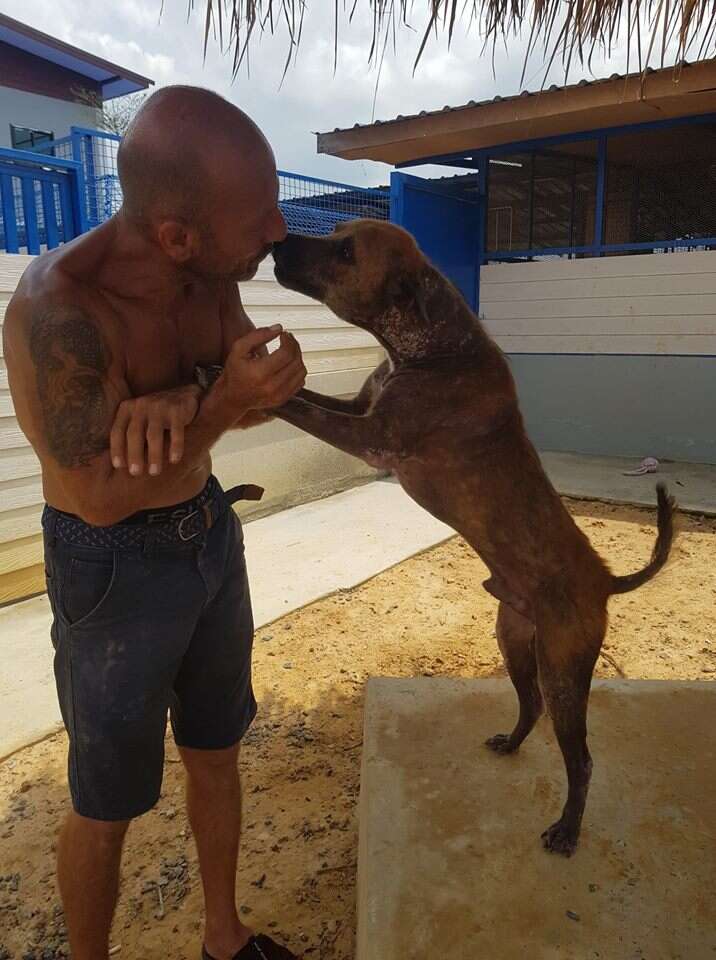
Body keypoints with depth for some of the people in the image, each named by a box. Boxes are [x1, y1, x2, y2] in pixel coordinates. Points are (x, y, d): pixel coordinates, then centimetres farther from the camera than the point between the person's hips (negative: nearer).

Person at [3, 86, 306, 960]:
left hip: (211, 535, 7)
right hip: (116, 569, -7)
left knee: (216, 754, 21)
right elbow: (100, 496, -23)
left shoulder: (206, 272, -6)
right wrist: (220, 402, -32)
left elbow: (265, 393, -5)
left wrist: (181, 400, -26)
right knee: (108, 804, 12)